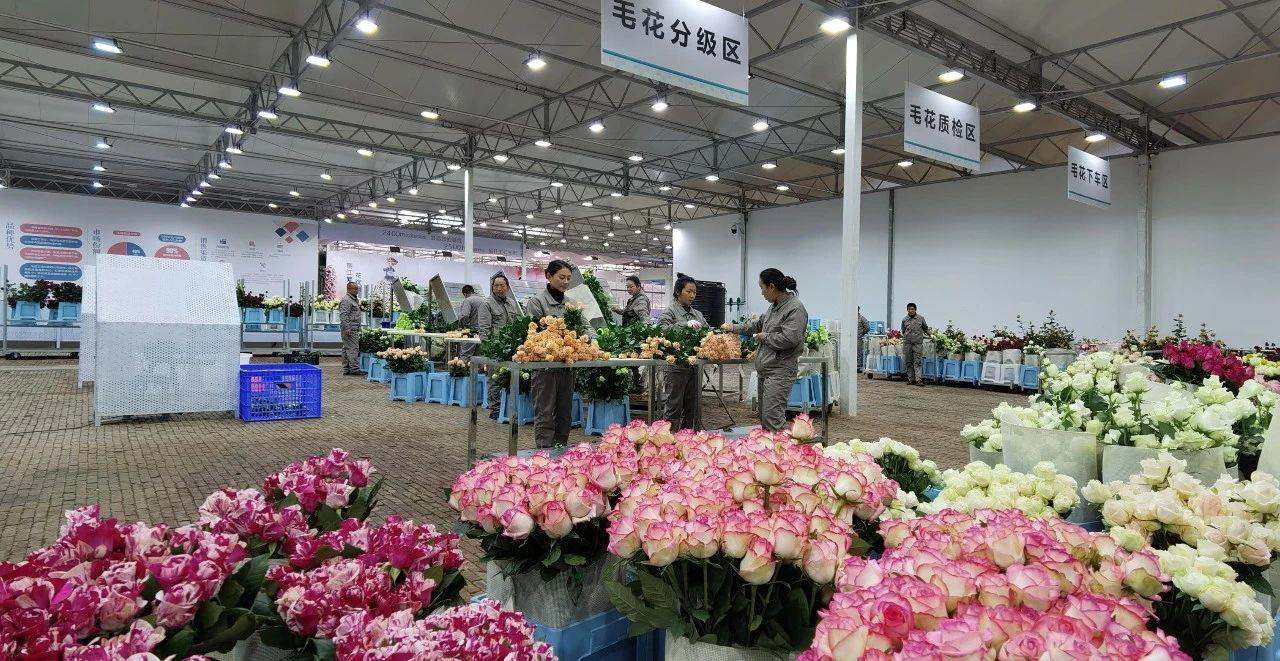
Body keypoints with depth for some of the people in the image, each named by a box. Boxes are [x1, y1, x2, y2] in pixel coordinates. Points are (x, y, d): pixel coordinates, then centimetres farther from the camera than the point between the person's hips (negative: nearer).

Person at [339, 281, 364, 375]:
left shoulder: (354, 300, 22)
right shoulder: (346, 300, -11)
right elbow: (343, 316, -19)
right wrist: (347, 329, -23)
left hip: (354, 329, 10)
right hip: (350, 329, -10)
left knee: (346, 348, 11)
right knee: (353, 348, -11)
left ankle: (346, 369, 14)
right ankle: (354, 368, -12)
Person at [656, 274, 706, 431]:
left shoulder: (697, 314, 17)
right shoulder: (669, 312, -3)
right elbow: (663, 330, -21)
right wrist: (686, 325, -30)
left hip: (695, 366, 7)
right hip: (676, 366, -7)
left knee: (694, 409, 11)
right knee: (674, 407, -1)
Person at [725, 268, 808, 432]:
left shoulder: (795, 308, -13)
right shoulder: (774, 306, 16)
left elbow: (788, 339, -23)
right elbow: (759, 324, 33)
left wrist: (764, 337, -9)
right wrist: (734, 328, 32)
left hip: (780, 370, -10)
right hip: (765, 369, 10)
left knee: (771, 417, -13)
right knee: (764, 416, 11)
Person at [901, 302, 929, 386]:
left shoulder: (921, 319, 4)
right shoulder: (904, 320, 6)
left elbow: (926, 328, 18)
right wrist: (907, 337, 12)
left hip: (918, 343, -2)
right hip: (907, 344, 2)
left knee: (917, 362, -7)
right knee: (908, 362, 6)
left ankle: (918, 379, -11)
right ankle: (910, 379, 14)